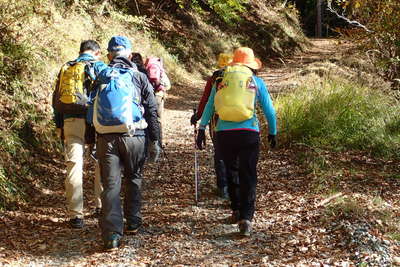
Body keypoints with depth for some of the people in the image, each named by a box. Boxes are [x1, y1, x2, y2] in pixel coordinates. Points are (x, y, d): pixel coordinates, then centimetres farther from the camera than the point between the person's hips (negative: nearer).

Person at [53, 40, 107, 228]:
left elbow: (56, 99, 16)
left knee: (74, 166, -1)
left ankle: (75, 215, -3)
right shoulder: (99, 66, 3)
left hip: (70, 121, 3)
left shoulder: (65, 69, 15)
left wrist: (59, 126, 20)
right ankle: (102, 205, 21)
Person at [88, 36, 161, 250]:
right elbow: (152, 111, 3)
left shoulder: (100, 78, 10)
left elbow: (91, 111, 13)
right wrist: (155, 140, 8)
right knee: (133, 179, 20)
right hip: (133, 136, 0)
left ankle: (112, 233, -8)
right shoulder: (138, 77, 5)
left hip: (105, 138, 1)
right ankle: (133, 222, 28)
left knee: (110, 184, 0)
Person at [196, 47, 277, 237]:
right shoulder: (256, 82, 8)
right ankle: (245, 217, -11)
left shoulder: (221, 81, 12)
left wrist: (201, 129, 17)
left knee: (230, 173, 19)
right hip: (248, 133, -2)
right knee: (248, 176, 1)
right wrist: (272, 132, 24)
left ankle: (236, 210, 28)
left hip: (224, 133, 2)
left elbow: (208, 107, 13)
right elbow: (269, 110, 13)